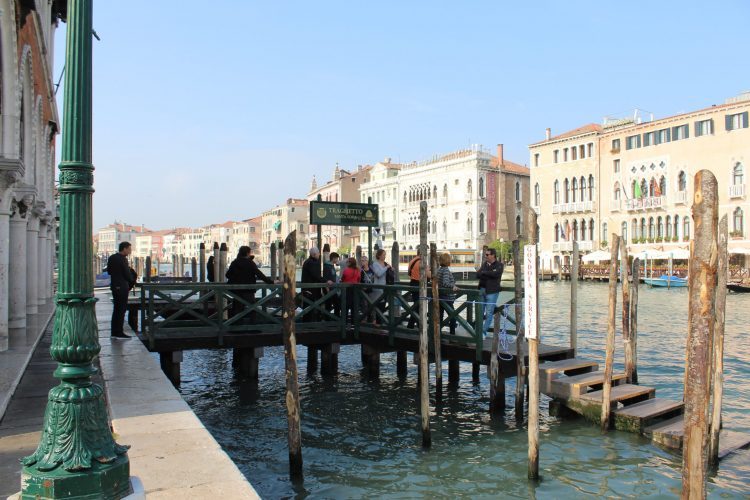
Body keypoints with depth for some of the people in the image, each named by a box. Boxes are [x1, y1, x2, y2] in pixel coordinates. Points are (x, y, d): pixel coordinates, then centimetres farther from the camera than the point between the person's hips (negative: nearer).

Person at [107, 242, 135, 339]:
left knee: (117, 309, 15)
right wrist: (132, 283, 2)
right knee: (121, 309, -3)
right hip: (122, 286, -8)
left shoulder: (111, 257, 9)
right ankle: (119, 332, -1)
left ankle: (114, 331, 19)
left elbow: (109, 271, 16)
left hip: (114, 286, 8)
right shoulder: (123, 259, -16)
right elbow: (127, 275, -14)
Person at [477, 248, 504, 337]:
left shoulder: (499, 265, -2)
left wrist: (484, 272, -9)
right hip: (482, 290, 5)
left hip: (492, 292, -5)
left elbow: (495, 273, -22)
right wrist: (489, 275, -15)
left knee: (489, 313, -3)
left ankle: (484, 332, 4)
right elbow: (478, 275, 2)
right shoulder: (484, 264, 15)